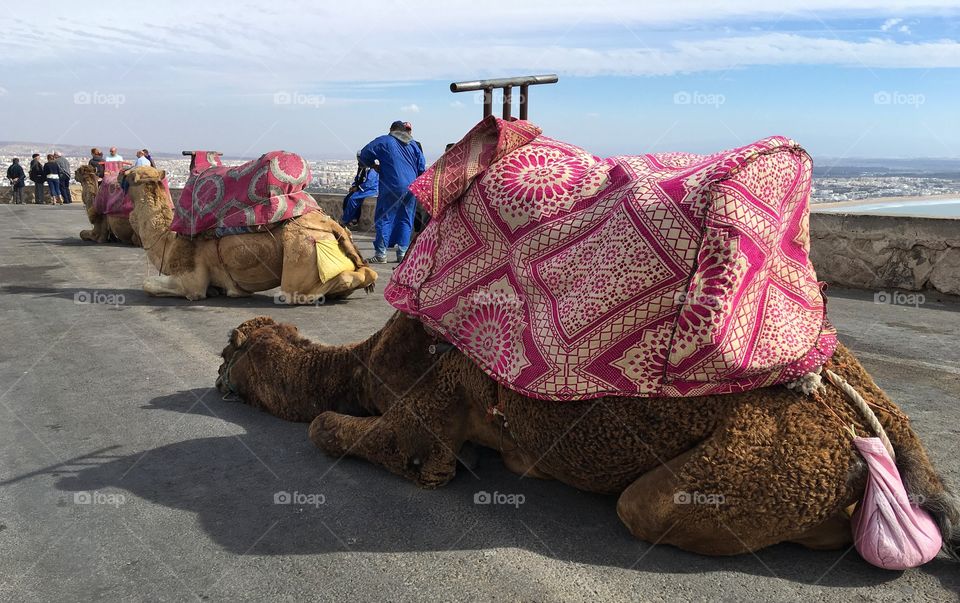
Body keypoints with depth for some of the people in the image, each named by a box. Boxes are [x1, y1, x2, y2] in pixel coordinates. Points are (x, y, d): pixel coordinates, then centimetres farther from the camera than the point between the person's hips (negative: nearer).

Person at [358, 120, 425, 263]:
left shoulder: (384, 141, 4)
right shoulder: (413, 144, 15)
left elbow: (364, 155, -2)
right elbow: (422, 168, 13)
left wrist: (375, 166, 13)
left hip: (391, 187, -4)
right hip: (411, 188, 4)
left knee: (384, 218, 1)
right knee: (406, 219, 10)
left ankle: (380, 254, -3)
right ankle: (403, 253, 7)